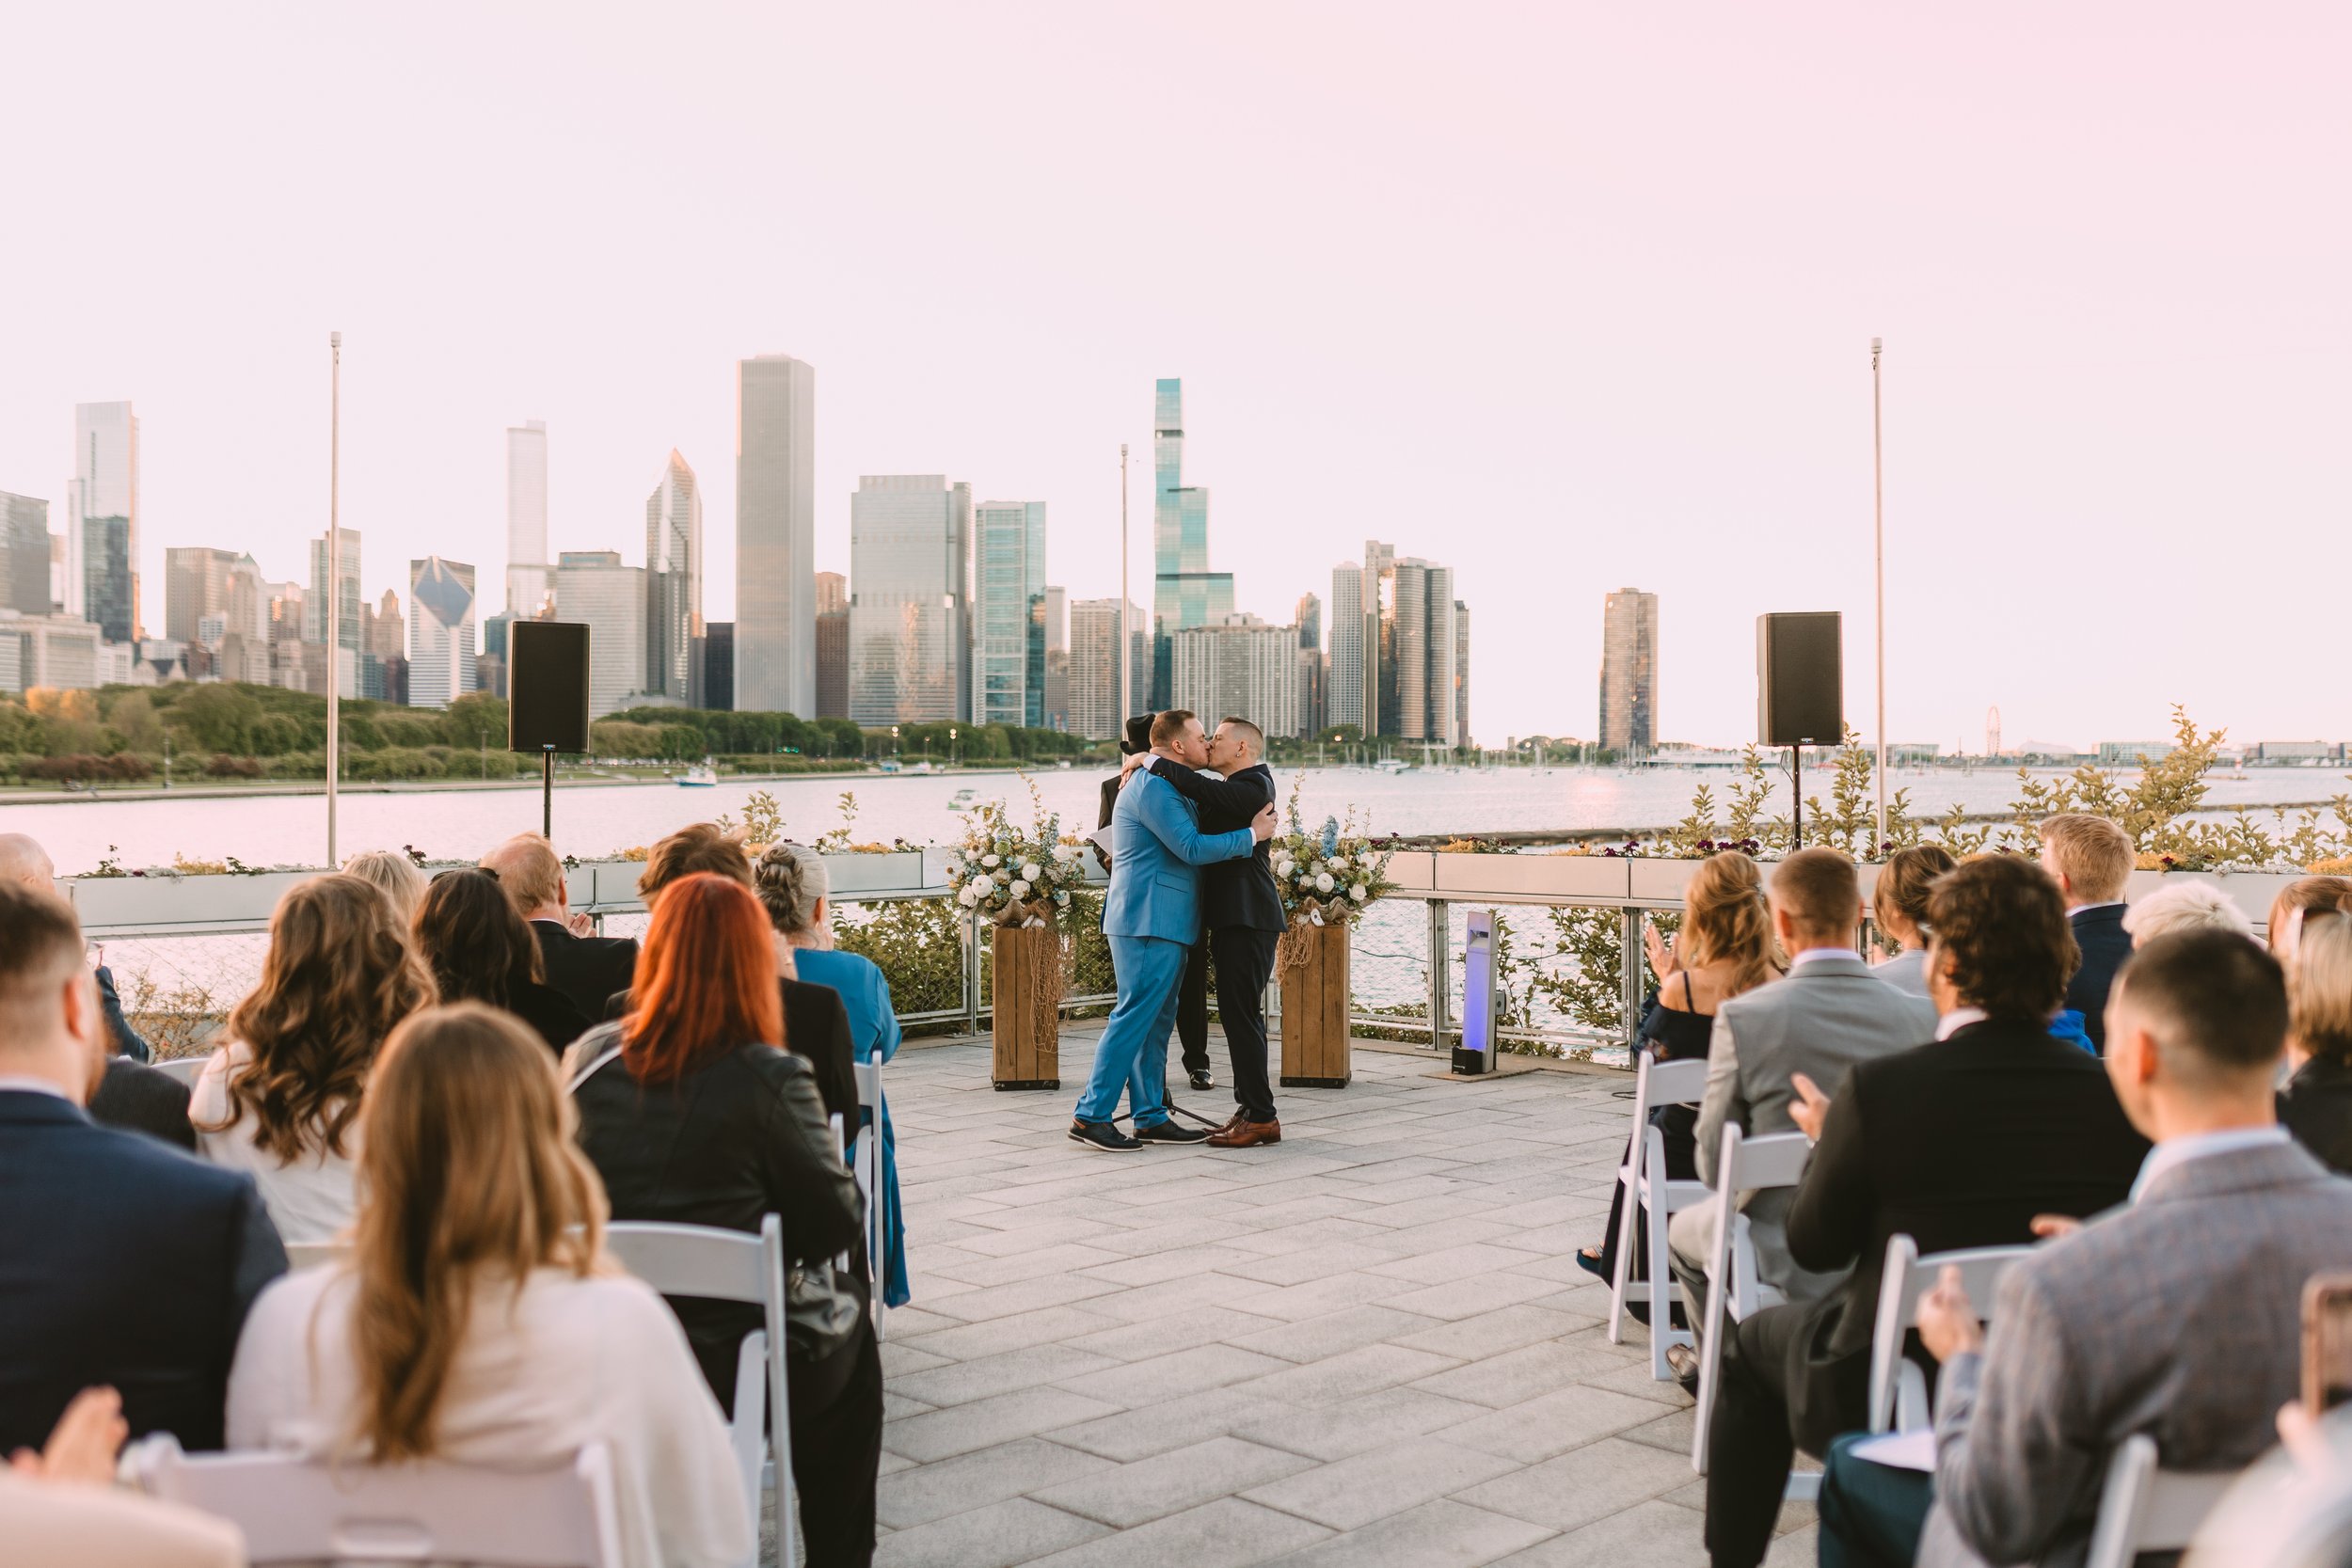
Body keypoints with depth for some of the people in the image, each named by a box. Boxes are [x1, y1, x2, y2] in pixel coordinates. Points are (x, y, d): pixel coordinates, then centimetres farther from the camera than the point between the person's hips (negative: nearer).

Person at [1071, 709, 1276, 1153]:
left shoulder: (1167, 788, 21)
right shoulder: (1152, 788, -14)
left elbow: (1190, 844, 25)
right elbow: (1193, 848, -19)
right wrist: (1252, 835, -11)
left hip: (1162, 923, 11)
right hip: (1150, 922, -11)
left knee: (1156, 1021, 11)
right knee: (1134, 1016, -11)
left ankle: (1151, 1117, 16)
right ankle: (1090, 1117, -8)